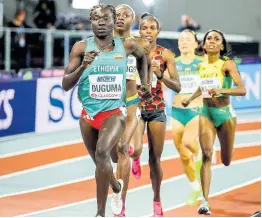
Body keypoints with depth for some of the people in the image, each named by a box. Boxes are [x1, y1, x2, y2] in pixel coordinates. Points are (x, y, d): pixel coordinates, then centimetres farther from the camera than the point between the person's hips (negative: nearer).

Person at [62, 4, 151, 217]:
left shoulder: (127, 46, -5)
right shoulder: (81, 47, -8)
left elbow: (142, 57, 20)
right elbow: (66, 85, -10)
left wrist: (145, 83, 15)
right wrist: (83, 66, -25)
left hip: (114, 111, -2)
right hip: (89, 113, 2)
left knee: (102, 152, -28)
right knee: (100, 162, 18)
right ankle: (117, 186, 53)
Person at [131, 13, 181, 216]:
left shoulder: (165, 54, -3)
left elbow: (177, 87, -6)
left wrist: (160, 75, -21)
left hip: (157, 109, 1)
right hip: (136, 107, -1)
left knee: (155, 158, 6)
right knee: (135, 149, -26)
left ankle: (157, 201, 20)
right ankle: (135, 159, 9)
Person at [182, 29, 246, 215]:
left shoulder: (227, 64, -11)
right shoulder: (201, 66, 4)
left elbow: (242, 90, -21)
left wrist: (221, 90, -34)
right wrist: (190, 99, 16)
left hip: (225, 113, -3)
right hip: (206, 114, 3)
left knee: (226, 161, 11)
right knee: (207, 155, -16)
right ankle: (205, 201, -19)